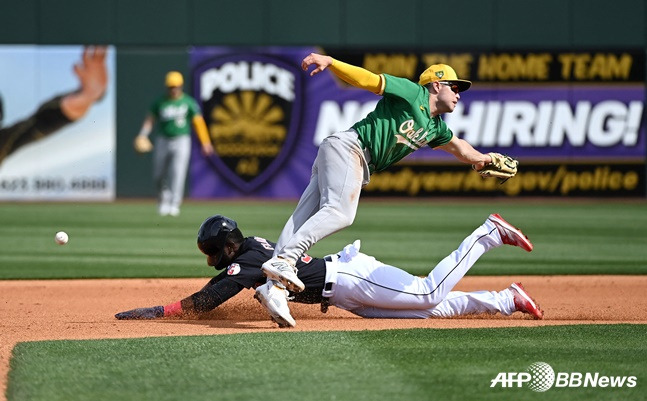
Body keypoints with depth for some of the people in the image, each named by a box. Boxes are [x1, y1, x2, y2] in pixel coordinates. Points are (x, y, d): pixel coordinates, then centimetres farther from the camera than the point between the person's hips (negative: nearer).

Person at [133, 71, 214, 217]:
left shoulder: (188, 102, -2)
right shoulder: (159, 102, 3)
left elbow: (198, 122, -2)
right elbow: (150, 119, 3)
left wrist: (205, 143, -6)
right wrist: (143, 135, -13)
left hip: (181, 141, -3)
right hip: (163, 141, 3)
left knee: (177, 173, -16)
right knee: (158, 176, 5)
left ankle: (174, 205, -17)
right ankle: (163, 199, 30)